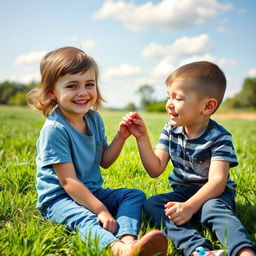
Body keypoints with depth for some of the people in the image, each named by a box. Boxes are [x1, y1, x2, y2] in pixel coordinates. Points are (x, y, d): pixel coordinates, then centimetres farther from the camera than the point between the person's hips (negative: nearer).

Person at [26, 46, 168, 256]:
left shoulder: (94, 119, 2)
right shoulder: (55, 129, -20)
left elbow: (104, 161, 10)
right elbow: (68, 181, -22)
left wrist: (121, 137, -6)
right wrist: (101, 210, -25)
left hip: (91, 191, 8)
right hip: (58, 198, -8)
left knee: (136, 195, -6)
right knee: (84, 218, -36)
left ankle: (128, 239, -36)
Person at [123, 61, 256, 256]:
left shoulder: (219, 137, -13)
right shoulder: (170, 131, 2)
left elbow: (217, 181, -22)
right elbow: (155, 170, -2)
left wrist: (190, 206, -36)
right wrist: (142, 137, -12)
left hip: (212, 194, -4)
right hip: (182, 192, 5)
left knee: (213, 209, -37)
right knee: (151, 204, -22)